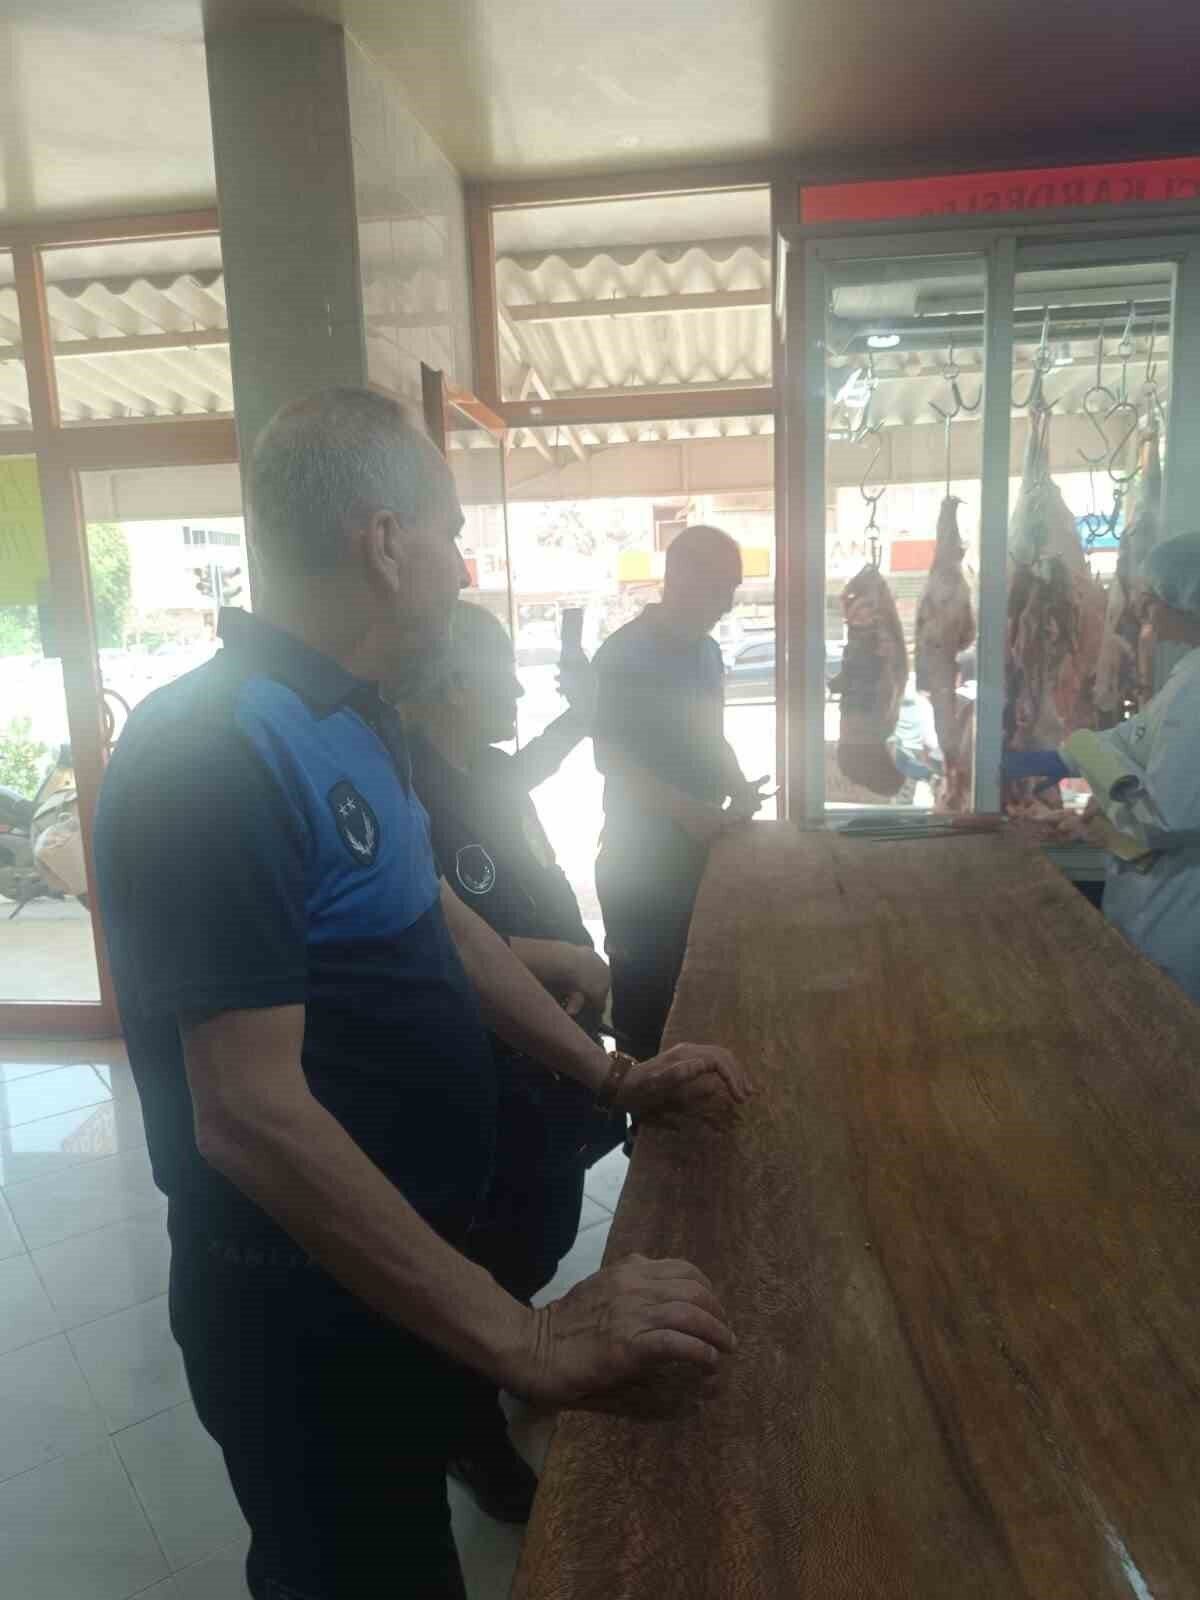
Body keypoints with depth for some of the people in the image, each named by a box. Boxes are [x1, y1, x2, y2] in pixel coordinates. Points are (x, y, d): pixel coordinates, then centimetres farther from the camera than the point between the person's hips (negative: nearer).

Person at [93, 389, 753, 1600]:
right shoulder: (213, 756, -28)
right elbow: (250, 1117, -32)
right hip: (307, 1305, -9)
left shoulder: (347, 720, 5)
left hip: (403, 1269, 9)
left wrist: (612, 1078, 8)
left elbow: (439, 922, 12)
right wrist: (524, 1340, -31)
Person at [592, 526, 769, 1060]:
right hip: (640, 857, -7)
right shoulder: (622, 654, -14)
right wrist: (686, 810, -25)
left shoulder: (707, 652, 10)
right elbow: (610, 758, -17)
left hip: (702, 848, 7)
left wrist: (738, 788, 0)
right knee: (647, 991, 2)